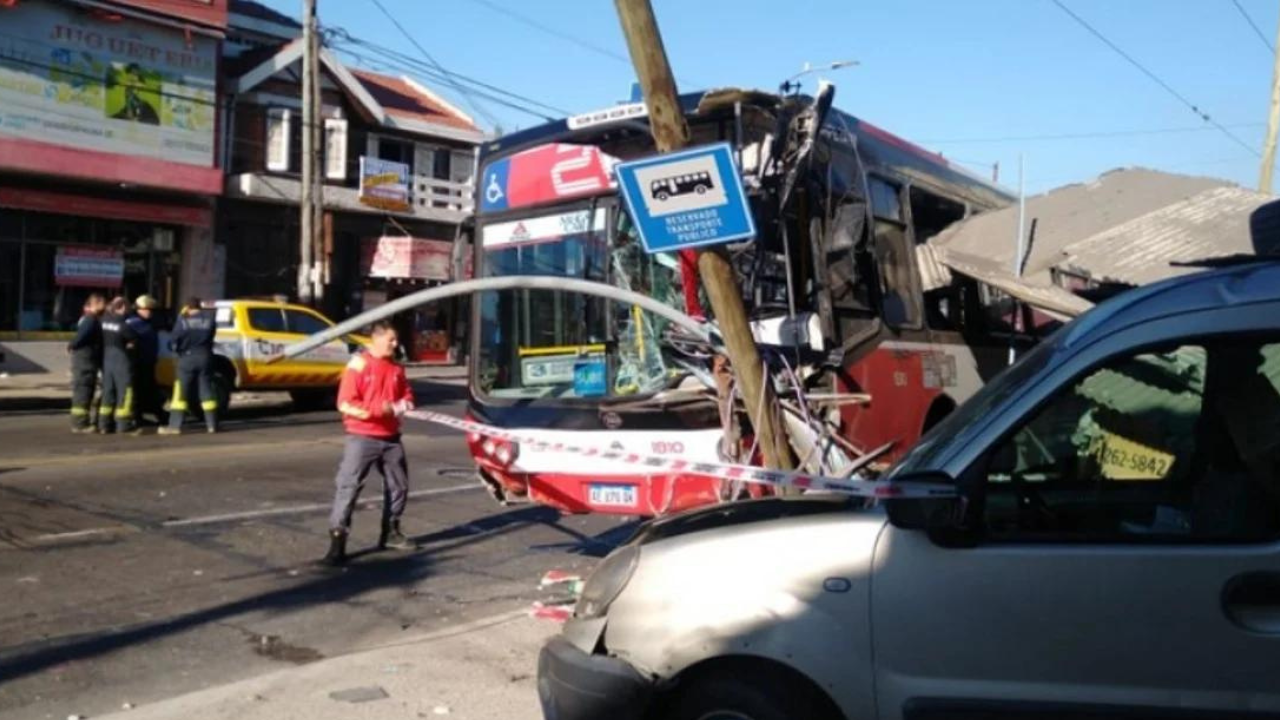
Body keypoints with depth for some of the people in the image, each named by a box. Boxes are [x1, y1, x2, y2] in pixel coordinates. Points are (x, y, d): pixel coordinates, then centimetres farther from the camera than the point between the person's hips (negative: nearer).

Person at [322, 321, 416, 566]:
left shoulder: (396, 366, 9)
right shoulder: (358, 364, -10)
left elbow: (407, 394, 18)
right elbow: (344, 404, -15)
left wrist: (405, 405, -6)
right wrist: (376, 410, -25)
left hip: (390, 437, 6)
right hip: (362, 437, -6)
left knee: (399, 484, 14)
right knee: (348, 486, -9)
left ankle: (391, 532, 31)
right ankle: (337, 541, -6)